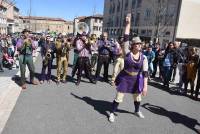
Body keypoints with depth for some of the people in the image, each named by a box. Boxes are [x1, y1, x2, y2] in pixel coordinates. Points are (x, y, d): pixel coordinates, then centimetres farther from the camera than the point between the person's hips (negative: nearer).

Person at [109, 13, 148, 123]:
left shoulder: (143, 58, -10)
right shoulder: (127, 53, -15)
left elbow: (145, 72, -10)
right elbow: (125, 38, -21)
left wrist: (145, 86, -15)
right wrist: (128, 23, -22)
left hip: (136, 79, 3)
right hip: (124, 78, -3)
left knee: (137, 97, 22)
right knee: (119, 97, 1)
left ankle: (137, 111, 50)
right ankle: (112, 113, 21)